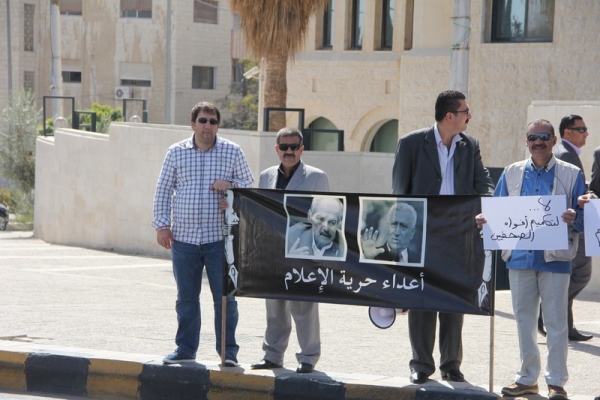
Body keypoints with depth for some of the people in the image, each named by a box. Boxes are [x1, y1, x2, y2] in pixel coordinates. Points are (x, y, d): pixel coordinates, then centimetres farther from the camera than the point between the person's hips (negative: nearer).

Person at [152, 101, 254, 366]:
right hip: (183, 236, 1)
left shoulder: (232, 152, 5)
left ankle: (228, 351, 8)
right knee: (186, 297, 8)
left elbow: (248, 186, 9)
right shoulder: (176, 152, 7)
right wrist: (162, 224, 1)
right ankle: (185, 349, 18)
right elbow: (163, 191, 9)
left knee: (224, 296, -1)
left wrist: (230, 186, -12)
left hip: (220, 237, -1)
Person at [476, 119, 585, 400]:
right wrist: (485, 219, -9)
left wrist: (574, 218, -21)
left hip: (555, 258, -3)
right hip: (520, 257, 3)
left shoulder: (571, 174, 2)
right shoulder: (512, 173, 10)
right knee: (524, 320, 10)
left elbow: (583, 216, 1)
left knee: (556, 322, 0)